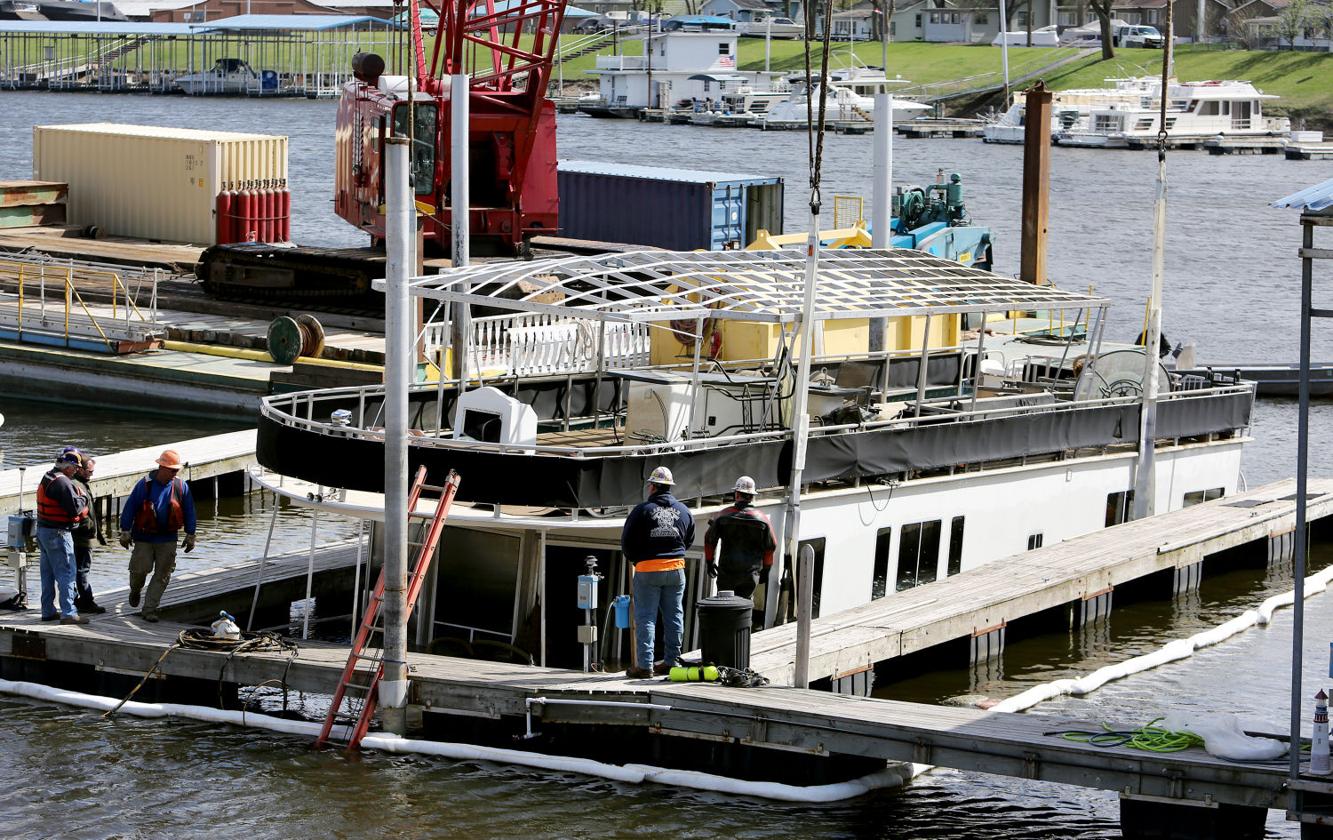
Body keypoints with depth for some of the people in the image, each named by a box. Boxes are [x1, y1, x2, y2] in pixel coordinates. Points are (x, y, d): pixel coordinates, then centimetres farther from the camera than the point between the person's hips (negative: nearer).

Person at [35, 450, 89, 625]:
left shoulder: (47, 478, 11)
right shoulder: (63, 482, -19)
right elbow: (74, 508, -22)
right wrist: (83, 499, -2)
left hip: (43, 530, 10)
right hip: (58, 533, -10)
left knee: (48, 574, 15)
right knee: (66, 572, -7)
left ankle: (48, 611, 21)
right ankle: (68, 613, -9)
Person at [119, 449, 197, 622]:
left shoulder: (181, 487, -1)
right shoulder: (145, 484, -9)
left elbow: (189, 512, 7)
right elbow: (129, 508, -5)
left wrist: (190, 536, 6)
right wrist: (125, 532, -6)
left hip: (167, 539, 2)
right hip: (144, 536, -2)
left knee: (162, 575, -1)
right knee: (140, 569, -5)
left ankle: (149, 609, 6)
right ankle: (135, 590, 30)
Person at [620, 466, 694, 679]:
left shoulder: (642, 510, -10)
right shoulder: (683, 511, 5)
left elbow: (626, 541, -5)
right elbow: (689, 540, 15)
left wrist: (634, 559, 13)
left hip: (647, 569, -4)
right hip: (676, 569, 4)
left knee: (645, 617, -2)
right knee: (674, 616, 12)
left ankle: (645, 664, -6)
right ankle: (671, 661, 16)